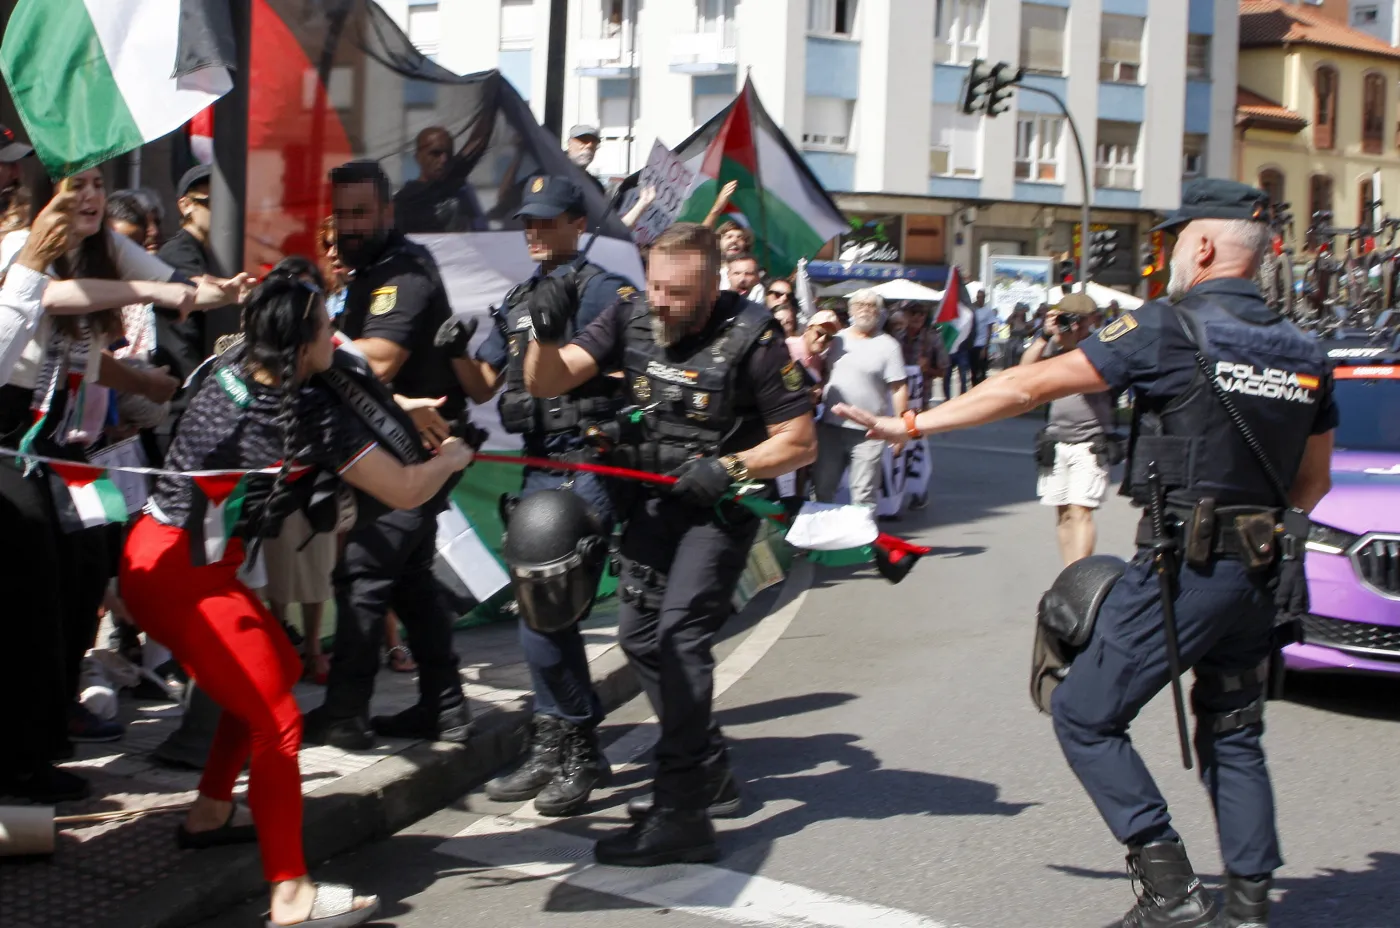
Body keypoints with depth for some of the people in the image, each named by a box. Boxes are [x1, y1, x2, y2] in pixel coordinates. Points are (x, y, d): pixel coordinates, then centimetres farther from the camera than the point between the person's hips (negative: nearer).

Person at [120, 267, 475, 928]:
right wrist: (450, 457, 10)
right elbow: (405, 492, -11)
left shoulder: (228, 369, 5)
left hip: (156, 547, 9)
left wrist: (400, 412, 21)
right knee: (276, 720, -8)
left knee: (276, 667, 23)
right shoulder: (312, 413, -18)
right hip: (182, 576, -9)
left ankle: (209, 812, 34)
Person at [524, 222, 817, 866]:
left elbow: (800, 443, -13)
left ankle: (681, 813, -20)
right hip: (655, 497, 7)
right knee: (639, 634, 11)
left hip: (721, 504, -7)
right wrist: (547, 333, -25)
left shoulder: (750, 337, -19)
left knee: (679, 631, -20)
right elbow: (546, 383, -5)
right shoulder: (630, 319, -5)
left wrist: (729, 467, -26)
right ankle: (711, 775, 27)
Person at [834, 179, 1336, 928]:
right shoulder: (1303, 353, 9)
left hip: (1185, 567, -7)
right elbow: (1314, 479, 18)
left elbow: (1031, 388, -8)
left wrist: (911, 425, -2)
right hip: (1264, 576, 7)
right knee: (1232, 736, 19)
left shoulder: (1171, 328, -10)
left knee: (1085, 715, 3)